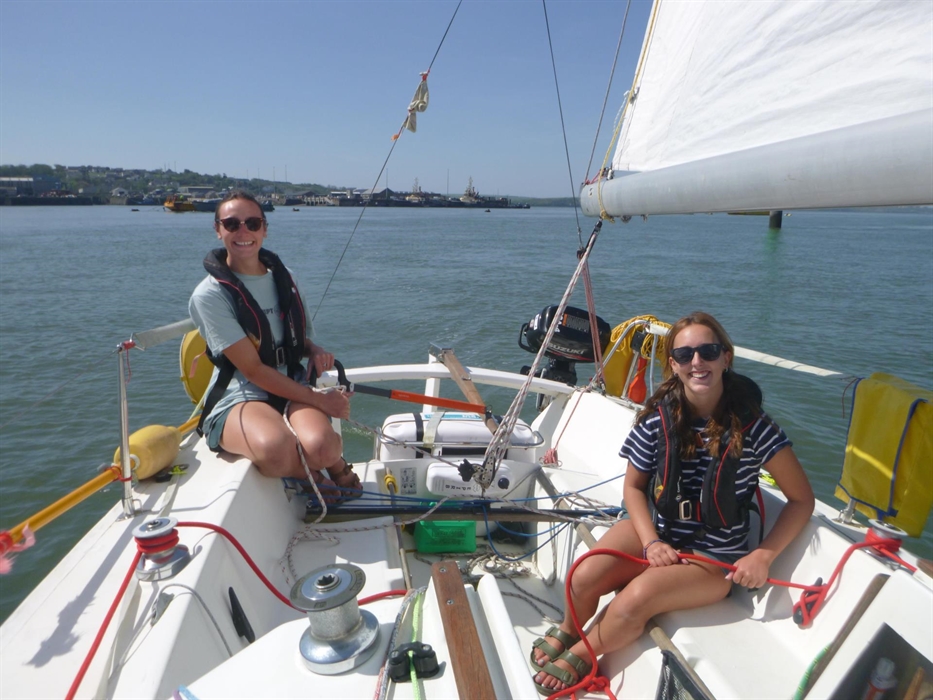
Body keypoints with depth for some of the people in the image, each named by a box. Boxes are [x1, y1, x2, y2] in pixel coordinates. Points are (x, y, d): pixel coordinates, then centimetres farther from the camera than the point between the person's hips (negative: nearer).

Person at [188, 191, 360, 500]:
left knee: (320, 446, -32)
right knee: (275, 449, -38)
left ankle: (336, 464, 5)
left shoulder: (282, 277, 9)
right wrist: (320, 400, -17)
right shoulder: (209, 295, -8)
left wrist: (315, 351, -4)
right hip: (239, 395, -3)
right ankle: (311, 475, -2)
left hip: (293, 384, 3)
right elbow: (252, 370, -13)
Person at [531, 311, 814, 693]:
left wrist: (762, 556, -15)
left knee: (638, 596, -28)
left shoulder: (751, 425, -17)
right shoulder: (658, 416, -9)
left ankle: (579, 655, 3)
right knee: (584, 578, -20)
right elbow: (633, 486, 1)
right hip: (657, 530, 3)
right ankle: (567, 631, 16)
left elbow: (802, 499, -7)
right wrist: (652, 542, -13)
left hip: (715, 556, -2)